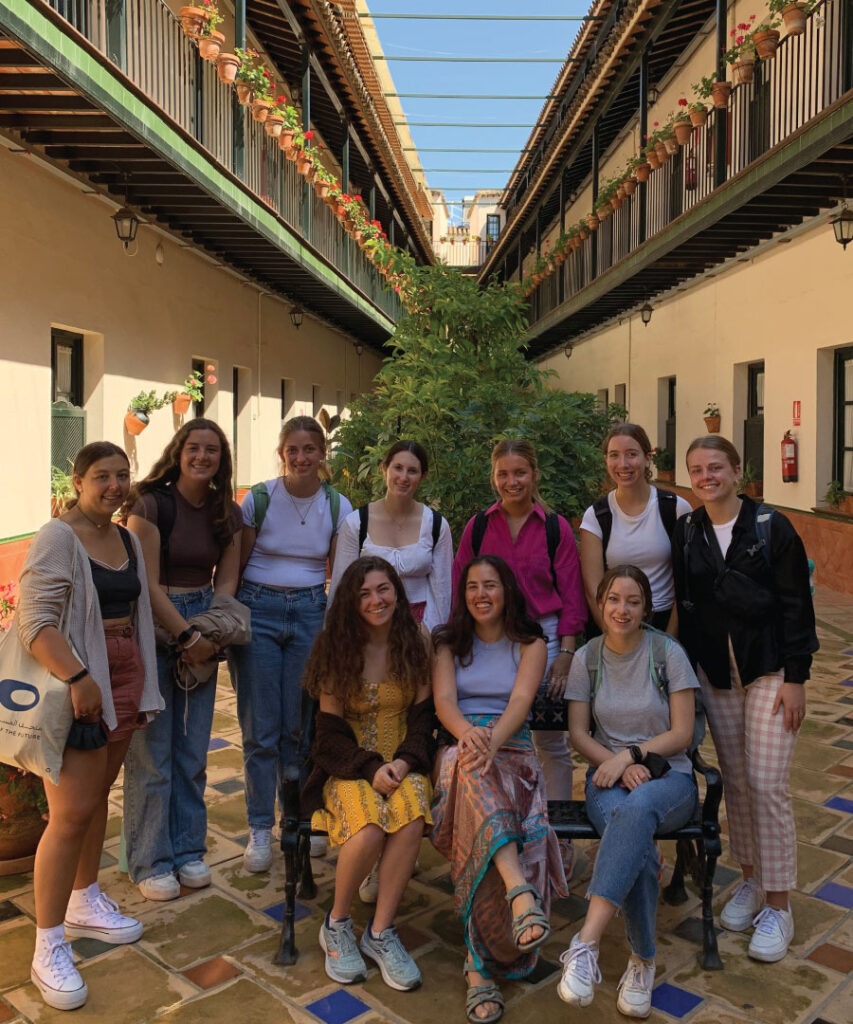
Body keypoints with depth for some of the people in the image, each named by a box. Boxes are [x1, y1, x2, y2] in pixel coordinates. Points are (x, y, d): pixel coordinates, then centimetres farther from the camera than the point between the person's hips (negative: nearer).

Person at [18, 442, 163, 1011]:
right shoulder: (57, 538, -12)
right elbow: (35, 620, -21)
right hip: (75, 685, -7)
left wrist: (143, 687, 17)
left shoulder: (128, 539, 11)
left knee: (98, 796, 18)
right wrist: (77, 679, -29)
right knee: (72, 813, -5)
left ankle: (84, 904, 36)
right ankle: (49, 947, 7)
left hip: (125, 681, 7)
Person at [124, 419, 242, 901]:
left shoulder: (227, 512, 6)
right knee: (152, 752, 1)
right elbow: (148, 584, -14)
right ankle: (150, 862, 17)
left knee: (193, 750, 11)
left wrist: (210, 633, -8)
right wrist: (187, 636, -15)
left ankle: (188, 850, 26)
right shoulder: (151, 504, -11)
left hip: (202, 630, 5)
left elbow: (226, 581, 7)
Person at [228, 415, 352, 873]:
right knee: (260, 728, 1)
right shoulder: (258, 499, -5)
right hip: (258, 610, -1)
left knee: (300, 725, 8)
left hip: (310, 612, 2)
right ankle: (260, 830, 15)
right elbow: (236, 566, 2)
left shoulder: (338, 506, 1)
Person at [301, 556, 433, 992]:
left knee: (411, 816, -32)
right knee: (369, 828, -31)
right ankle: (336, 925, -2)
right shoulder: (337, 646, -2)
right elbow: (330, 730, -4)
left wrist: (404, 762, -14)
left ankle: (379, 933, -13)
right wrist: (371, 768, -18)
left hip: (403, 763, 2)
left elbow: (422, 715, 4)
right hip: (350, 766, -1)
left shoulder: (415, 642, 3)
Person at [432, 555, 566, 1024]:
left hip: (512, 751, -1)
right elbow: (443, 700, -1)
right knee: (472, 766, -38)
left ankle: (481, 965, -30)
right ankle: (521, 893, -53)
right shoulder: (449, 643, 15)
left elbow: (521, 699, -6)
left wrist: (493, 739, -27)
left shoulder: (529, 643, 11)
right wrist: (468, 734, -25)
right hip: (460, 750, 1)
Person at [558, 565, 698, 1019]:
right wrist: (618, 764, -13)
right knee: (640, 848, -34)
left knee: (637, 807, -39)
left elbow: (681, 734, -4)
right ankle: (642, 961, -16)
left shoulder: (668, 653, -3)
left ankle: (586, 945, -43)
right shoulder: (587, 657, 4)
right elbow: (578, 733, 4)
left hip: (668, 777, -1)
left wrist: (630, 754, -17)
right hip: (609, 775, 1)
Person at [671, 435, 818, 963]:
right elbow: (683, 604, 8)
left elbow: (797, 604, -8)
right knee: (736, 781, 11)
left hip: (769, 669, -3)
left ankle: (778, 906, 9)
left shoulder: (771, 526, -7)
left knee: (768, 783, -5)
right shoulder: (685, 533, 4)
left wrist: (795, 677, -11)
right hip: (715, 673, 4)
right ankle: (751, 880, 28)